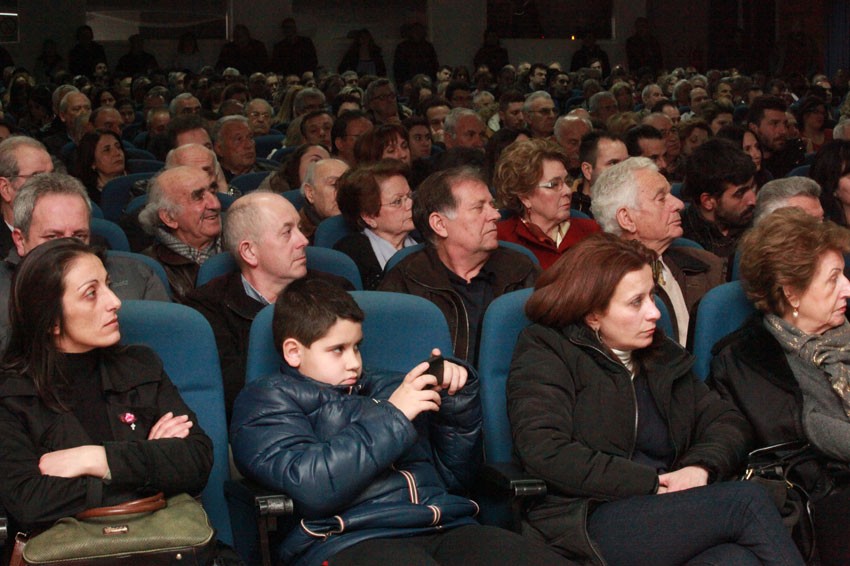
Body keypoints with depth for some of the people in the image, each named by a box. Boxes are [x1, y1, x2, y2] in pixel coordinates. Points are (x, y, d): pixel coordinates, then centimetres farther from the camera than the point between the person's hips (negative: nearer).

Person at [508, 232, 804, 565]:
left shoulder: (662, 357, 25)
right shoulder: (544, 353, 4)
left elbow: (727, 421, 20)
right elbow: (544, 453, -10)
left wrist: (701, 467, -5)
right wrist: (651, 484, -11)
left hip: (665, 514, 5)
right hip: (585, 522, -5)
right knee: (746, 500, -24)